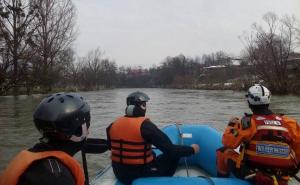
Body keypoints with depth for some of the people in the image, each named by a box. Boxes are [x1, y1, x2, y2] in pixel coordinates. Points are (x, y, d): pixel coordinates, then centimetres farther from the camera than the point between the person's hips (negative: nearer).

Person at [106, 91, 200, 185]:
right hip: (141, 175, -6)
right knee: (174, 154, 7)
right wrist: (191, 149, -8)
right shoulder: (145, 126, -23)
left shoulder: (113, 125, -5)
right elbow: (170, 149, -24)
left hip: (120, 174, 6)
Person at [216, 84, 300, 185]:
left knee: (223, 152, 13)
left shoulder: (248, 122, -13)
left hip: (251, 176, -3)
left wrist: (232, 125, 6)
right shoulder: (288, 122, -2)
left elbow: (228, 143, -13)